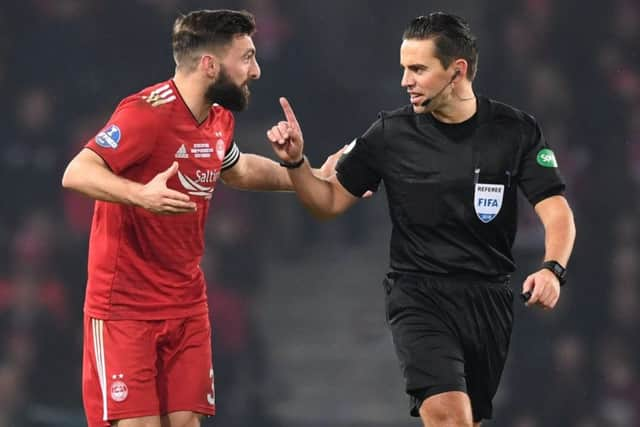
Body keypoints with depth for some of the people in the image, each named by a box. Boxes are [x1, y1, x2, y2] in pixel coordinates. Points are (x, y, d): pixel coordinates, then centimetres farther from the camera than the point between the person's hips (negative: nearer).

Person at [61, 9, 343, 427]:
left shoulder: (219, 120, 10)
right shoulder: (149, 112, -18)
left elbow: (238, 170, 33)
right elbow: (77, 173, -27)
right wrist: (140, 195, -44)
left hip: (187, 306, 8)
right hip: (125, 308, -8)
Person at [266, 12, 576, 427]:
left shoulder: (516, 130, -2)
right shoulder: (390, 133, -3)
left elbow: (556, 211, -7)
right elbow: (330, 202, 7)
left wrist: (552, 269, -26)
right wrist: (296, 162, -12)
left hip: (489, 299, 2)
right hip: (419, 296, -2)